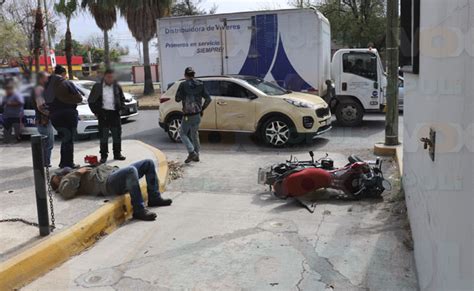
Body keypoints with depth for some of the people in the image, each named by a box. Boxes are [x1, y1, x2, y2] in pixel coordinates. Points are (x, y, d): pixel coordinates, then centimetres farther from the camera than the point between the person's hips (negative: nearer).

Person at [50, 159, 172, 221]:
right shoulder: (65, 181, 9)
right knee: (131, 170, -39)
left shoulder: (72, 172, 35)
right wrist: (77, 173, -7)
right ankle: (139, 210, -33)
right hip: (106, 182, -9)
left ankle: (154, 198, 0)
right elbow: (66, 192, -13)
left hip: (114, 173, 9)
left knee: (148, 163, 3)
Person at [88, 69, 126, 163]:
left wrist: (121, 106, 2)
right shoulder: (97, 86, 1)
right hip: (103, 113, -2)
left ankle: (117, 154, 18)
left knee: (117, 135, 7)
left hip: (115, 113, 3)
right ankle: (103, 155, 6)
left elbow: (122, 99, 19)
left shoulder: (117, 87, 9)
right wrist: (96, 111, -2)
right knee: (103, 136, 0)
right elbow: (91, 101, 5)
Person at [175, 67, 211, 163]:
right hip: (197, 115, 5)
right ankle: (196, 155, 22)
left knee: (183, 133, 11)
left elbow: (177, 99, -7)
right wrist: (202, 109, 13)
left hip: (188, 115, -5)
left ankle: (192, 152, -4)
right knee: (195, 135, 18)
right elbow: (208, 99, 1)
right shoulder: (200, 84, 3)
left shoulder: (183, 85, -10)